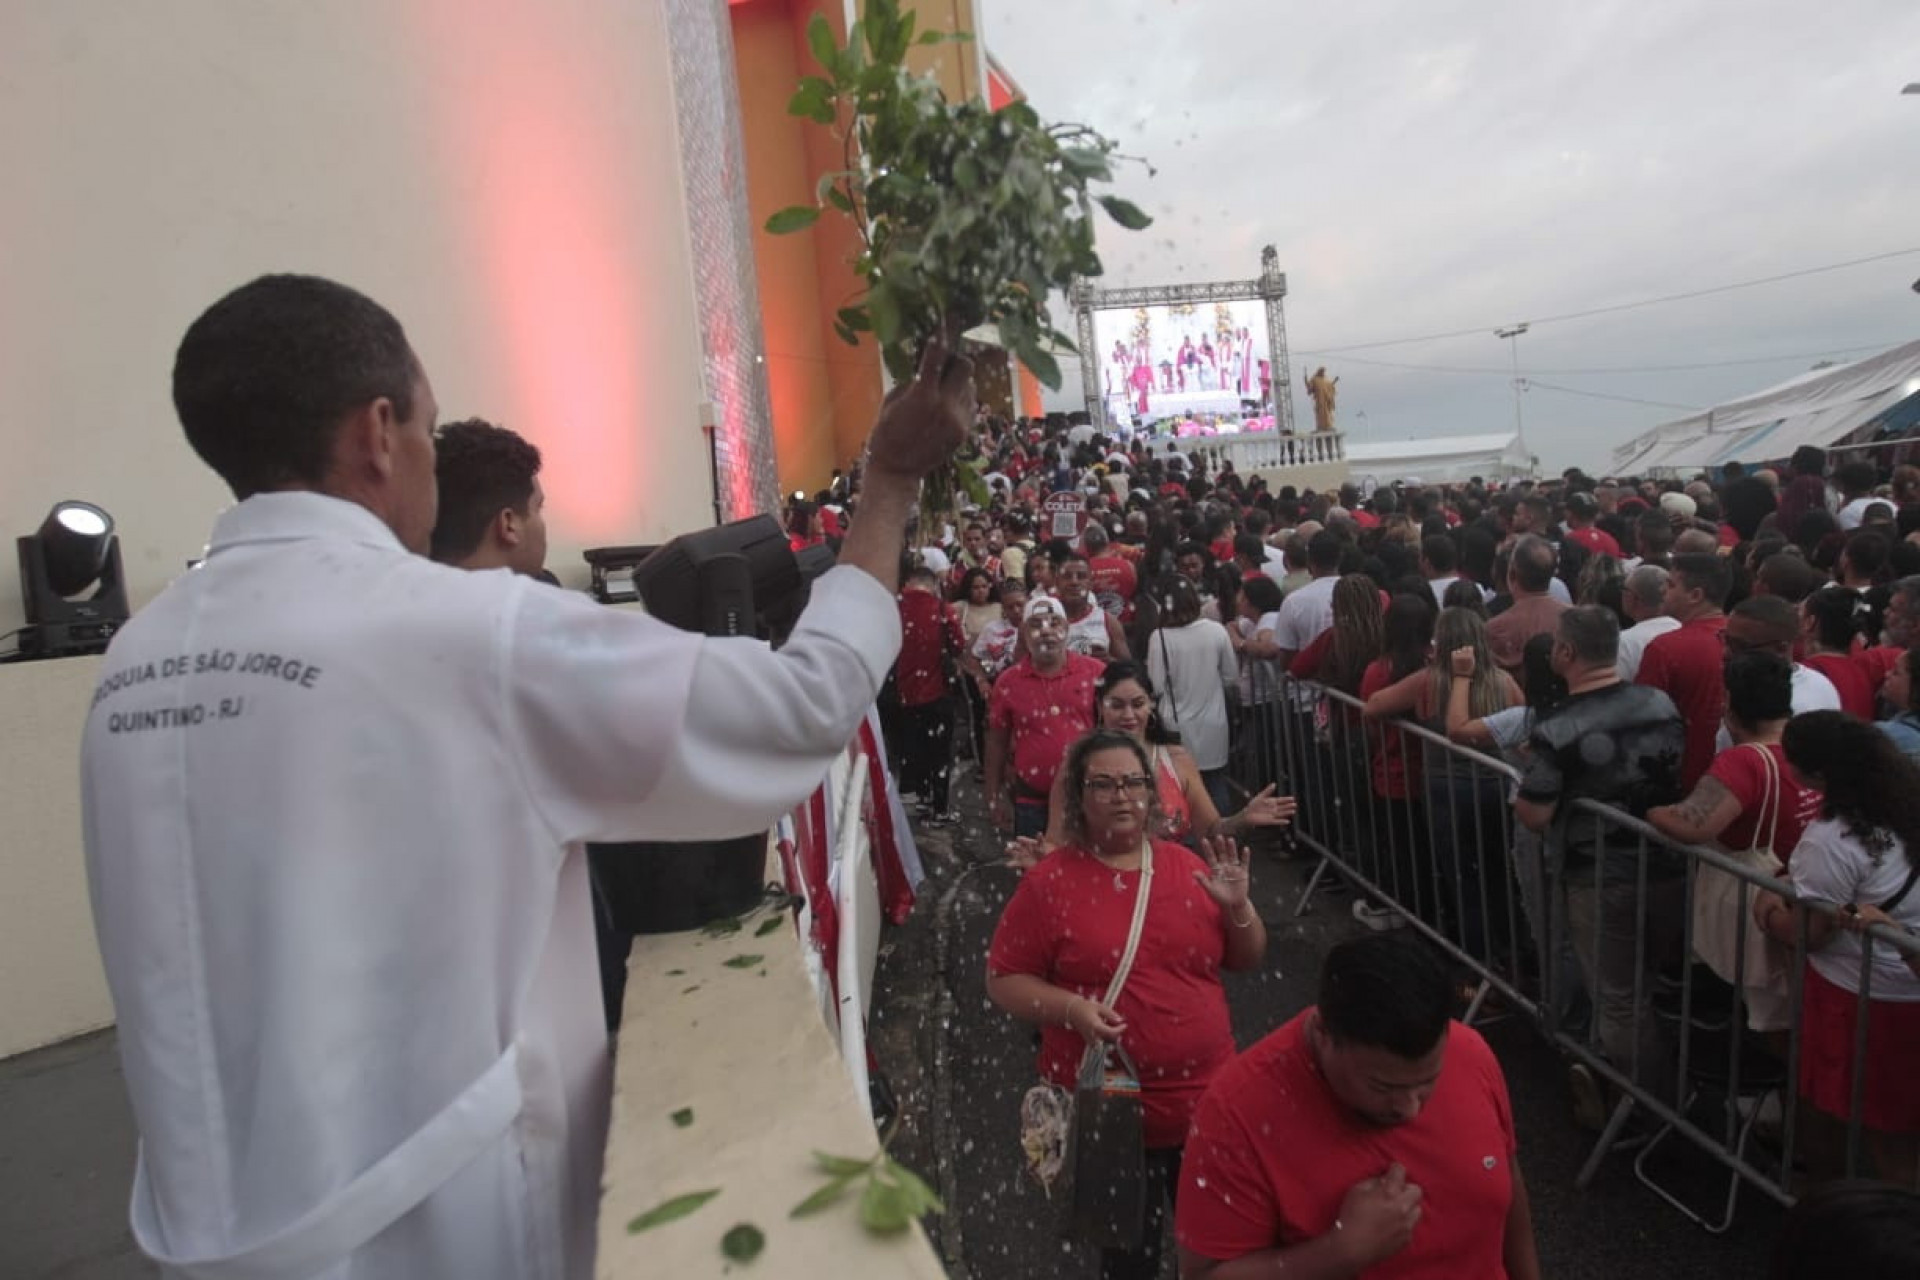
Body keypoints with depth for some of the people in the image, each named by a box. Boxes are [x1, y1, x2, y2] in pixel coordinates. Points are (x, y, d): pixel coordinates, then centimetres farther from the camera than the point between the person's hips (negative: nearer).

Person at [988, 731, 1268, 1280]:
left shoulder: (1186, 865, -1)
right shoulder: (1051, 880, -11)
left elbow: (1248, 961, 8)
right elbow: (1003, 979, -7)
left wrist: (1238, 906, -11)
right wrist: (1071, 1009, -22)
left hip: (1208, 1101, 3)